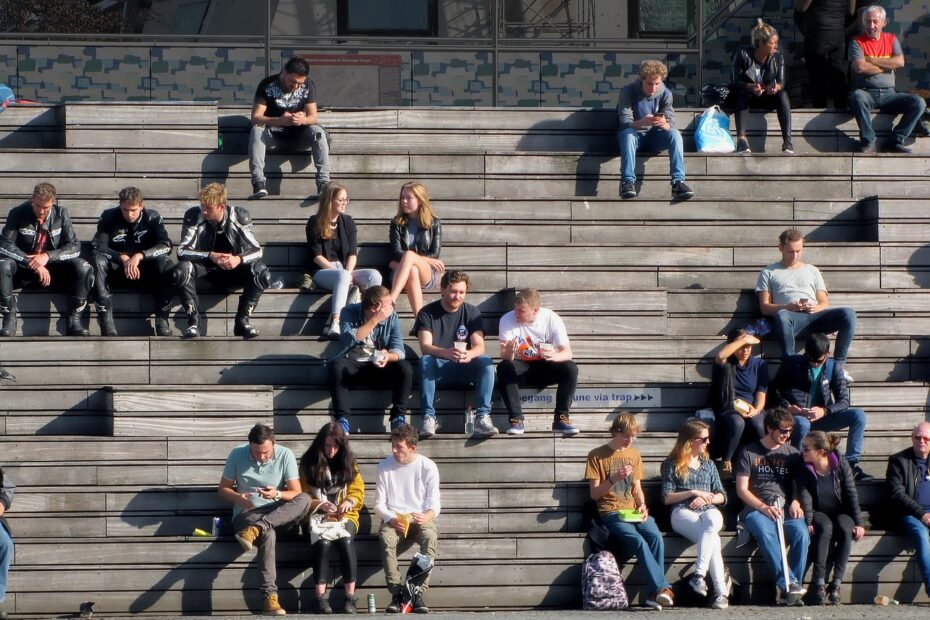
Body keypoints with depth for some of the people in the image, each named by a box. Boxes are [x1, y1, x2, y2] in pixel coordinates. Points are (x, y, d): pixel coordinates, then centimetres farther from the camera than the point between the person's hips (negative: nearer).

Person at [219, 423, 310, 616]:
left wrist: (277, 494, -28)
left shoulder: (285, 455, -6)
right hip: (246, 513, -2)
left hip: (278, 513, 2)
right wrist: (238, 498, -19)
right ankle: (269, 596, -42)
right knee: (268, 534, -37)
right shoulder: (237, 454, -5)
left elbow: (296, 493, -7)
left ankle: (255, 529, -40)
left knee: (306, 499, -29)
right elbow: (223, 488, 3)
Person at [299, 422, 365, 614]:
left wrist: (349, 501, -12)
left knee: (345, 541, -32)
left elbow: (358, 491, 10)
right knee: (322, 542, -34)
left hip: (345, 515, 1)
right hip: (318, 516, -1)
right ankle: (321, 598, -32)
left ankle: (351, 598, -30)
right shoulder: (309, 463, 4)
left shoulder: (348, 462, 10)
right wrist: (320, 505, -15)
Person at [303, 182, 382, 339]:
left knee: (374, 276, -24)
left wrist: (347, 273, -14)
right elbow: (316, 256, -6)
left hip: (344, 271, 5)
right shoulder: (315, 223, 1)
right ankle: (335, 324, -55)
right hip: (321, 272, -5)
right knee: (342, 276, -40)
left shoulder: (348, 221, 13)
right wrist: (340, 272, -16)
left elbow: (353, 253, 6)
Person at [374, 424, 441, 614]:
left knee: (430, 537, -35)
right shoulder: (385, 466, 6)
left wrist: (427, 516, -25)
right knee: (386, 538, -35)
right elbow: (379, 504, 7)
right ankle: (396, 594, -36)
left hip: (421, 519, -1)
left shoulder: (428, 467, 2)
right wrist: (392, 519, -15)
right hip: (393, 520, 1)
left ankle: (418, 593, -37)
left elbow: (434, 503, -1)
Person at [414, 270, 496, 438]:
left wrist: (469, 354, -34)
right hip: (438, 367, -2)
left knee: (486, 362, -27)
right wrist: (446, 353, -39)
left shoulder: (472, 312, 4)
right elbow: (425, 347, -16)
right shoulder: (427, 313, -3)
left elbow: (479, 346, -8)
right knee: (425, 361, -34)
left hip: (464, 367, 2)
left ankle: (482, 417, -34)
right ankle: (429, 417, -37)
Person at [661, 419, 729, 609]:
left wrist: (707, 498, -2)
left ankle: (699, 574, -47)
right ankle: (721, 592, -43)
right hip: (682, 512, -3)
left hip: (708, 510, 3)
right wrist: (692, 492, -8)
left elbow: (722, 496, 19)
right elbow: (667, 498, 2)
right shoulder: (672, 465, 9)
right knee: (712, 538, -36)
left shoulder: (708, 464, 22)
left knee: (712, 522, -38)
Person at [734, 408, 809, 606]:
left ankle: (789, 592, -29)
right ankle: (789, 583, -43)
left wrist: (795, 502, -5)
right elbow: (742, 490, 2)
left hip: (786, 508, 3)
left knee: (802, 533, -31)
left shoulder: (792, 454, 18)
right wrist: (764, 507, -13)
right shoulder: (749, 453, 8)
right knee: (766, 532, -38)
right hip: (756, 509, -3)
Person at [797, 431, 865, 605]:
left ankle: (836, 583, -35)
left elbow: (852, 494, -6)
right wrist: (808, 522, -25)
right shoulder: (805, 469, -5)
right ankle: (818, 582, -40)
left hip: (841, 512, 1)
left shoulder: (841, 465, -7)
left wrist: (858, 523, -11)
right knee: (825, 528, -35)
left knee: (845, 529, -33)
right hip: (819, 513, -1)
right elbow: (805, 497, -12)